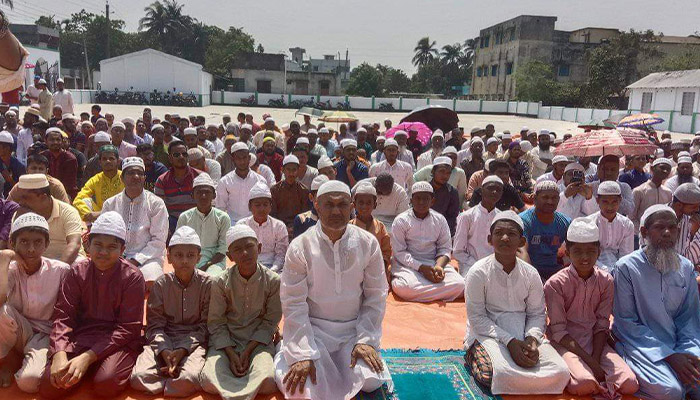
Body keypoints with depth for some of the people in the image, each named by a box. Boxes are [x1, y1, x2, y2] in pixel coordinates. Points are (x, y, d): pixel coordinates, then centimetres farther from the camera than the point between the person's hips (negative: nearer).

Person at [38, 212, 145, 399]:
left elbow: (128, 328, -11)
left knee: (106, 384, -30)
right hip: (82, 337, 3)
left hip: (119, 340, -2)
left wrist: (87, 357, -21)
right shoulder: (77, 273, 3)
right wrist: (59, 354, -23)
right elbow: (62, 317, -3)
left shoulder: (133, 277, -7)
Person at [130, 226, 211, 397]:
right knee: (138, 377, -24)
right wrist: (165, 350, -19)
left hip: (194, 341, -1)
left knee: (188, 379, -31)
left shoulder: (207, 284, -4)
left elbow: (205, 325, -3)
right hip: (163, 341, 2)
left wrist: (183, 350, -16)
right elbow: (155, 324, -1)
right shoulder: (161, 284, 1)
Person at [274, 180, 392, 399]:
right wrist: (303, 354, -19)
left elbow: (375, 298, -3)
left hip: (354, 329, 2)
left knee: (370, 382, -15)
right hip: (312, 328, -2)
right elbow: (294, 304, -14)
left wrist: (366, 340, -10)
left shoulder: (368, 244, -7)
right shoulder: (300, 247, -13)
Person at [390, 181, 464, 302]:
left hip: (434, 262, 4)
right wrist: (421, 268, -19)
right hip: (407, 264, -4)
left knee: (459, 285, -22)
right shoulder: (401, 220, -3)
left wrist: (439, 266, -16)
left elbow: (445, 249, 6)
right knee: (404, 287, -37)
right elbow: (399, 252, -7)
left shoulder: (440, 220, 7)